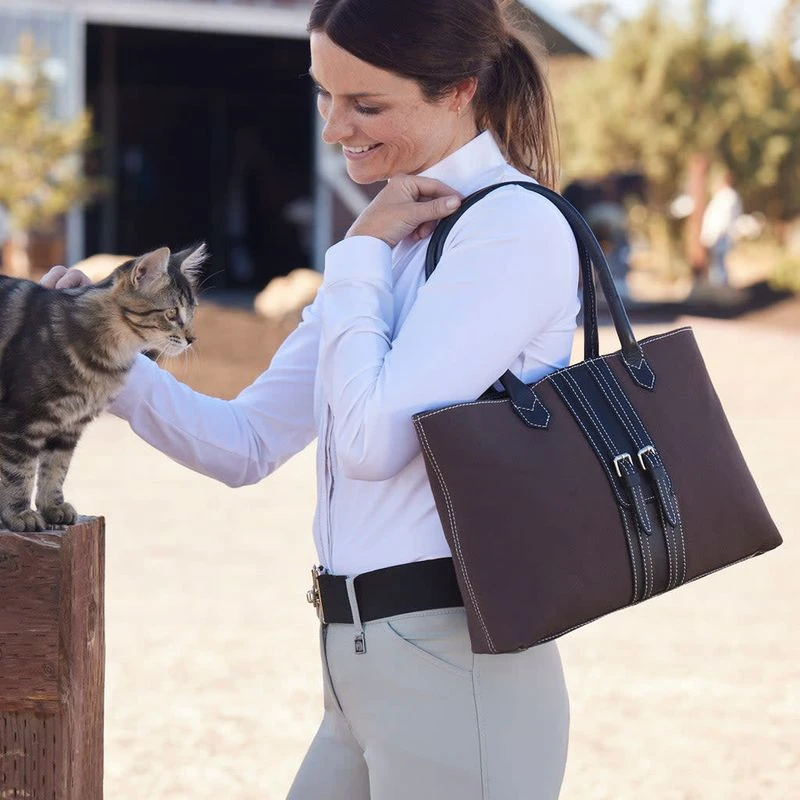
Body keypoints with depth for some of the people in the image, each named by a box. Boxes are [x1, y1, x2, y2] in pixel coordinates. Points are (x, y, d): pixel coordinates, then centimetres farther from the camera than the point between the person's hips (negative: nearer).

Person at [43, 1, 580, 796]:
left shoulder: (514, 226, -11)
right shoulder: (391, 238, 16)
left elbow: (374, 438, -18)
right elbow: (247, 442, 15)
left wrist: (360, 255, -7)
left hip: (454, 670, -8)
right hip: (360, 666, 8)